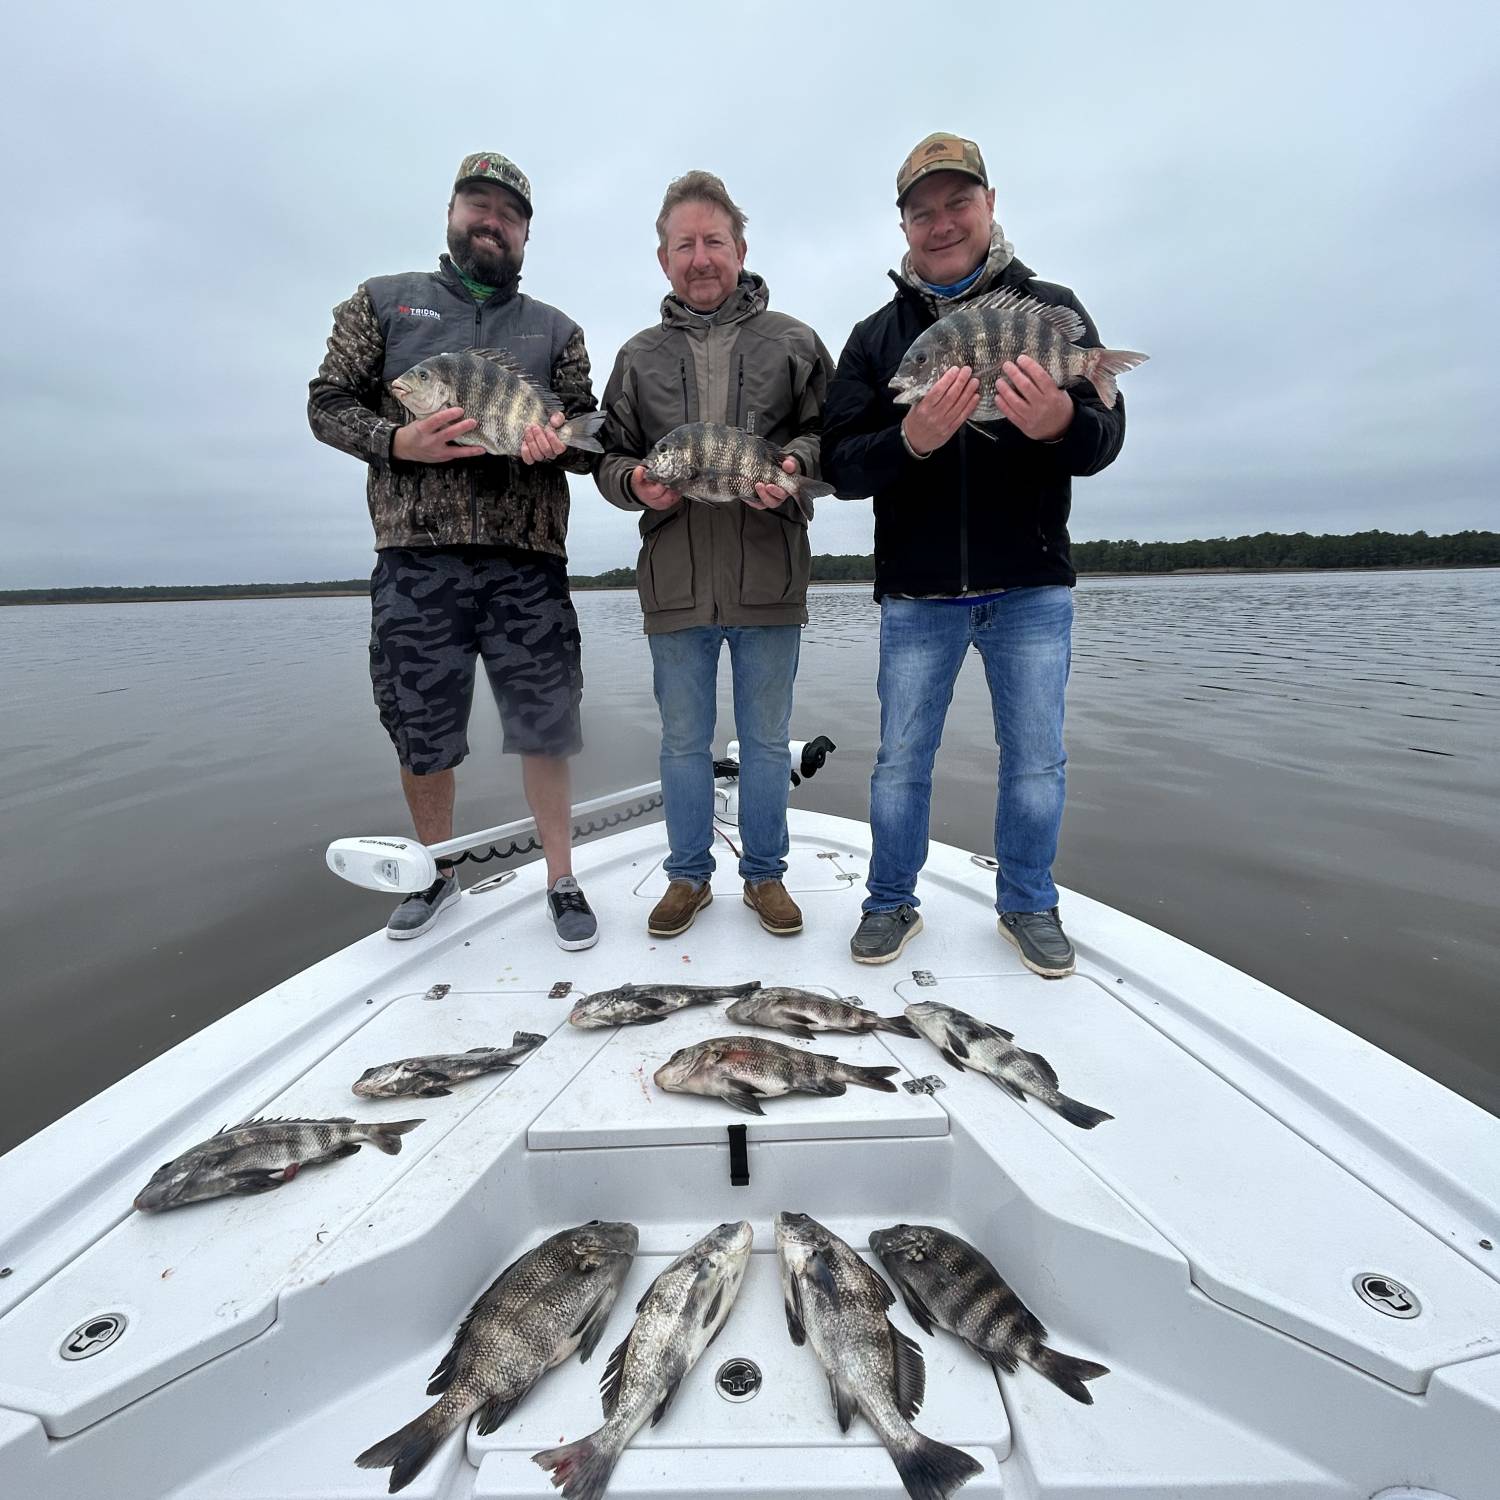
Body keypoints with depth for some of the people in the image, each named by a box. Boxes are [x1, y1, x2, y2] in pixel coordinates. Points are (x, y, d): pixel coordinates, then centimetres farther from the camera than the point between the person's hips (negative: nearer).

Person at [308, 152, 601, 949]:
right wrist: (399, 442, -9)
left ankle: (561, 880, 16)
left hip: (527, 564, 0)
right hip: (414, 561, 1)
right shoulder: (383, 301, 17)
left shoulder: (555, 329, 19)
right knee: (420, 737, 7)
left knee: (543, 732, -1)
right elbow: (327, 403, 11)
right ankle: (436, 874, 29)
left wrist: (557, 441, -10)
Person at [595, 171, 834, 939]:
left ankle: (764, 874, 26)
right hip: (675, 582, 2)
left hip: (770, 580, -1)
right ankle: (688, 875, 27)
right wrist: (636, 483, -9)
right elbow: (609, 456, 14)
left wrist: (796, 462, -14)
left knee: (767, 739, 8)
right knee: (683, 741, 9)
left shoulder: (792, 342, 9)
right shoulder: (639, 355, 14)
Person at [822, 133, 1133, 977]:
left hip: (1032, 587, 0)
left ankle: (1029, 905, 28)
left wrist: (1061, 423, -24)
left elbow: (1107, 436, -1)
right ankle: (893, 902, 25)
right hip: (916, 592, 0)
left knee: (1036, 761, 7)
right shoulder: (876, 336, 9)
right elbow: (839, 464, -2)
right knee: (901, 761, 6)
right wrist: (908, 442, -22)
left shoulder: (1052, 307, 8)